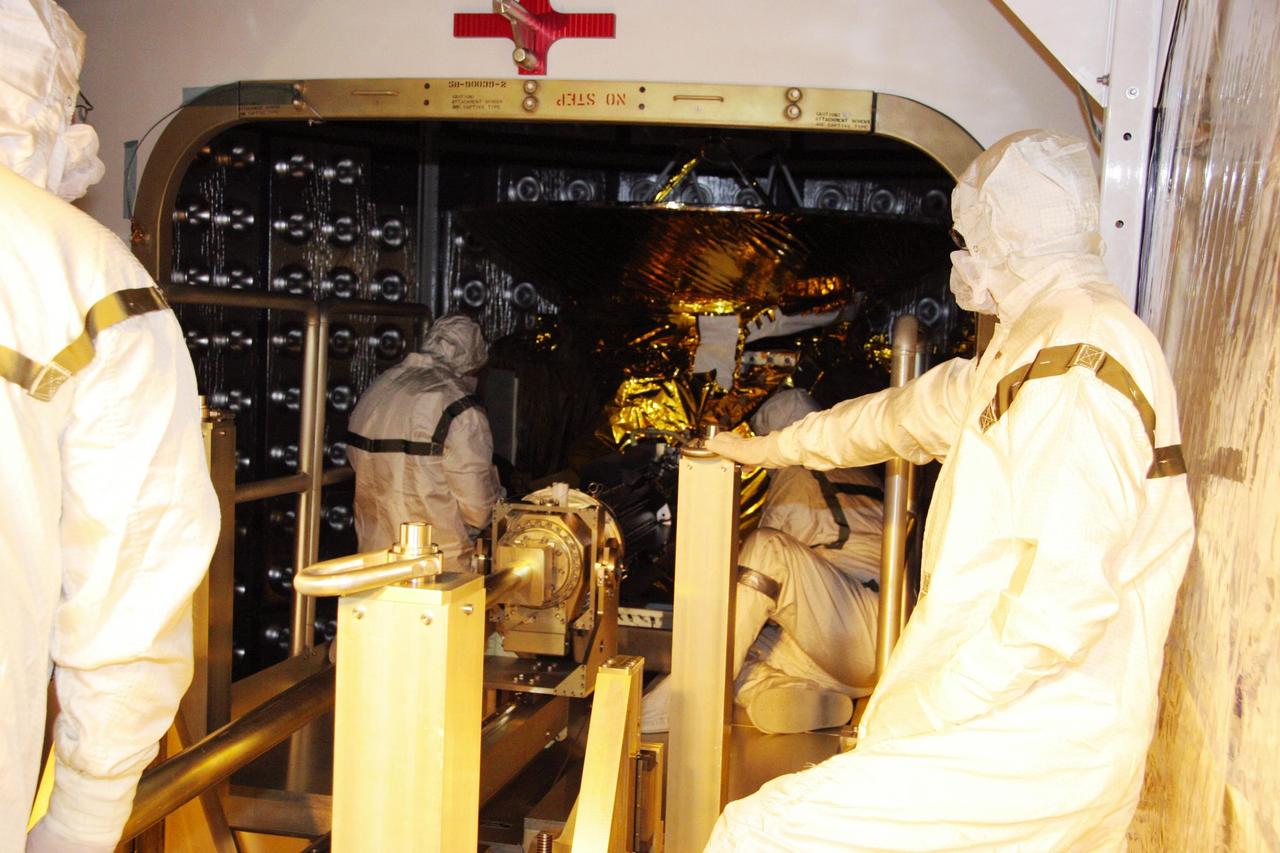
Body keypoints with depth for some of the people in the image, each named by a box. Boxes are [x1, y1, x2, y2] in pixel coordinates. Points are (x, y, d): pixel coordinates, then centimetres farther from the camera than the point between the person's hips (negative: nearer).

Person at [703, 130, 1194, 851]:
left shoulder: (1078, 361, -19)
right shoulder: (1036, 343, 16)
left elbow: (1066, 593, -27)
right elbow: (914, 412, 29)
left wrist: (925, 712, -18)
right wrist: (775, 446, 39)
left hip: (1035, 745, -10)